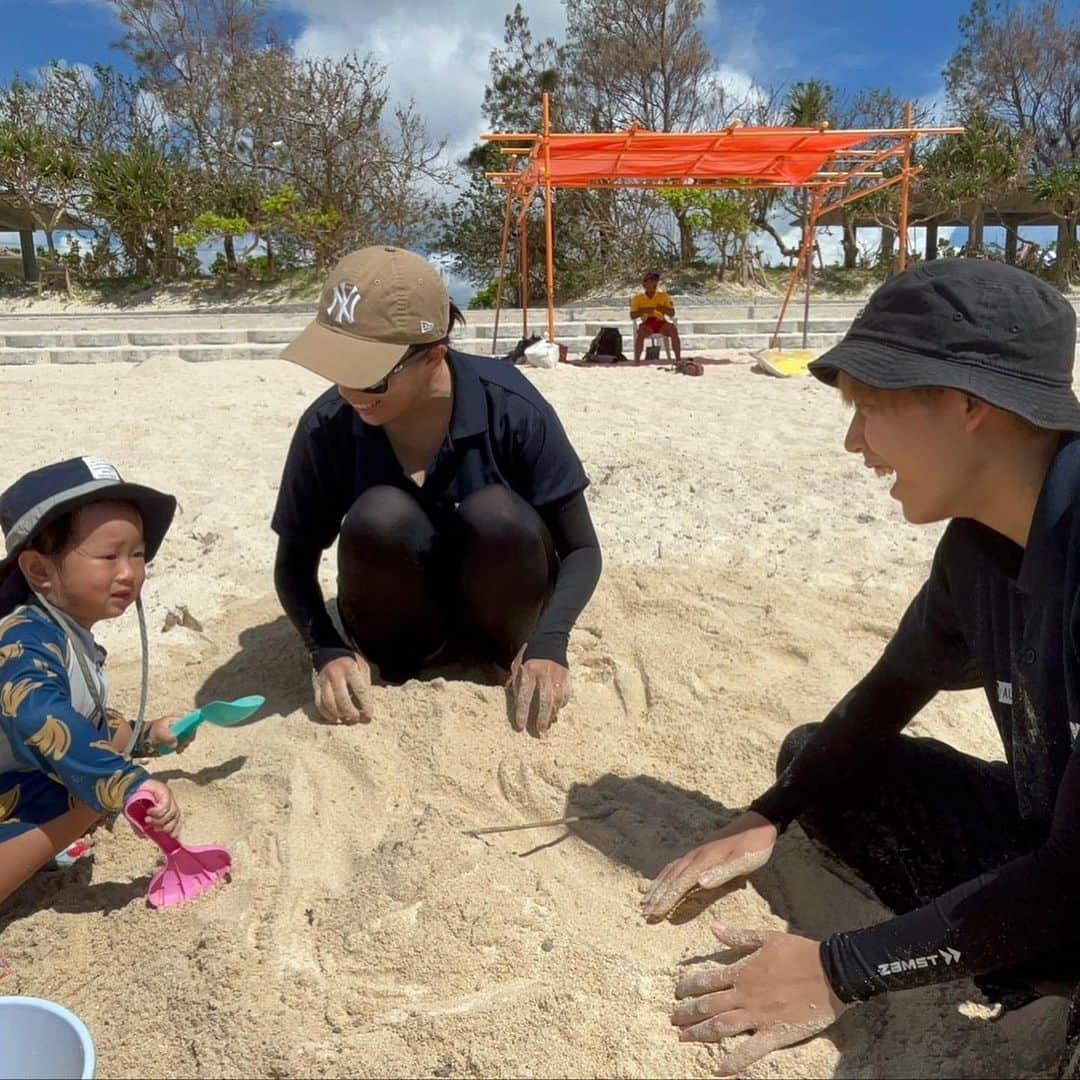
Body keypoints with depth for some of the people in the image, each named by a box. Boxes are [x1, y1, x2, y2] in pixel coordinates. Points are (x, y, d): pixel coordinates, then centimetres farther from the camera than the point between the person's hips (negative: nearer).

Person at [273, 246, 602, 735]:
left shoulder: (508, 405, -23)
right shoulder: (328, 425, -18)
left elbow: (581, 549, -15)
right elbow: (294, 562, -6)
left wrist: (549, 644, -32)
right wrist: (327, 651, -25)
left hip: (499, 615, 0)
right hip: (402, 624, 1)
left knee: (497, 513, -32)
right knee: (380, 514, -31)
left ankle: (516, 656, -5)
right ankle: (391, 666, -6)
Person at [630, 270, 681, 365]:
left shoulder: (663, 295, 9)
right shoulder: (638, 298, 7)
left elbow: (672, 313, 4)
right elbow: (632, 315, -1)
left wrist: (663, 309, -17)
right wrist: (644, 311, -17)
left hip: (661, 322, 1)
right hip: (646, 324, -1)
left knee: (673, 329, -31)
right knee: (641, 332, -36)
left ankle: (678, 358, -28)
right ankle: (636, 360, -34)